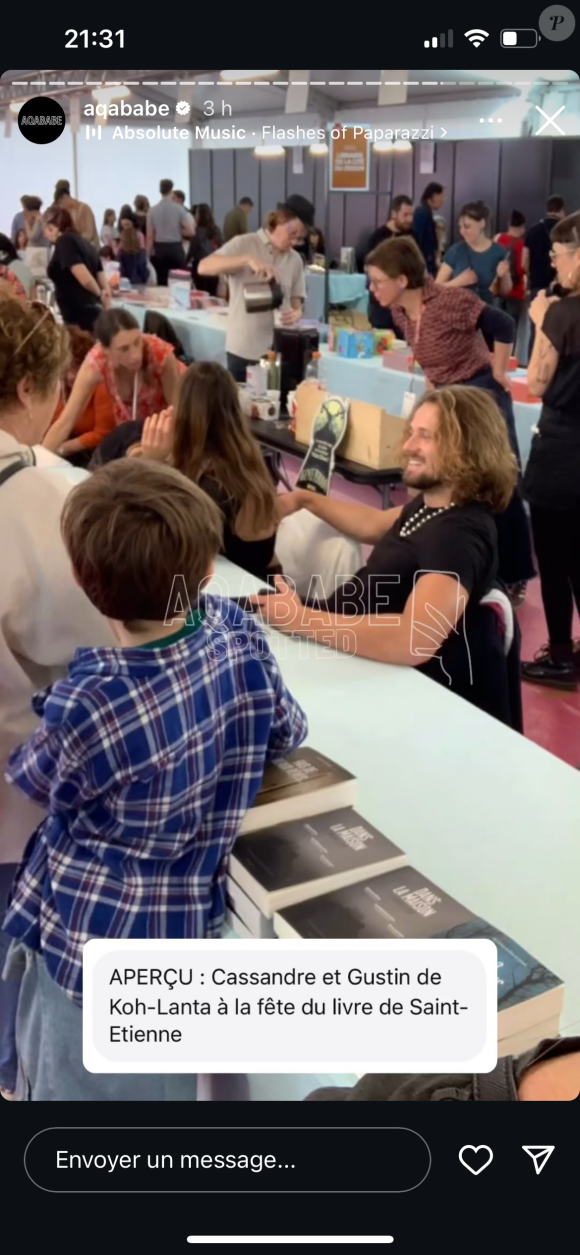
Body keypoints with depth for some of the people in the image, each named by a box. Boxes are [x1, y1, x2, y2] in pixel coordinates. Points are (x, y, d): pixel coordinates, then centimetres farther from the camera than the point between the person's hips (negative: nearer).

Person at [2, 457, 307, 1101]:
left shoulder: (88, 710, -31)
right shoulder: (239, 633, -15)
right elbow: (287, 731, 5)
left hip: (94, 939, -5)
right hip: (182, 925, 6)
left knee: (78, 1082, 18)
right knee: (160, 1079, 27)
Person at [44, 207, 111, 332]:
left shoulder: (64, 241, -6)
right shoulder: (84, 243, 18)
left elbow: (86, 279, -18)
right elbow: (105, 286, 14)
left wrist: (99, 294, 1)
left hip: (79, 316, -8)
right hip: (94, 313, 8)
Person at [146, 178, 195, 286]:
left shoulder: (153, 210, 0)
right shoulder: (179, 209, -5)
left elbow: (150, 235, 0)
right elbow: (190, 231, -8)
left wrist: (149, 254, 7)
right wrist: (178, 231, 10)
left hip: (160, 249, 2)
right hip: (176, 248, -2)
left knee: (162, 283, 4)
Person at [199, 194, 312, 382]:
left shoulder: (295, 260, 9)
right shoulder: (243, 244, -3)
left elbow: (295, 300, 15)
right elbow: (204, 267, -15)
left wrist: (297, 312, -11)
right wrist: (247, 259, -27)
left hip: (279, 350, 4)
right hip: (244, 349, -3)